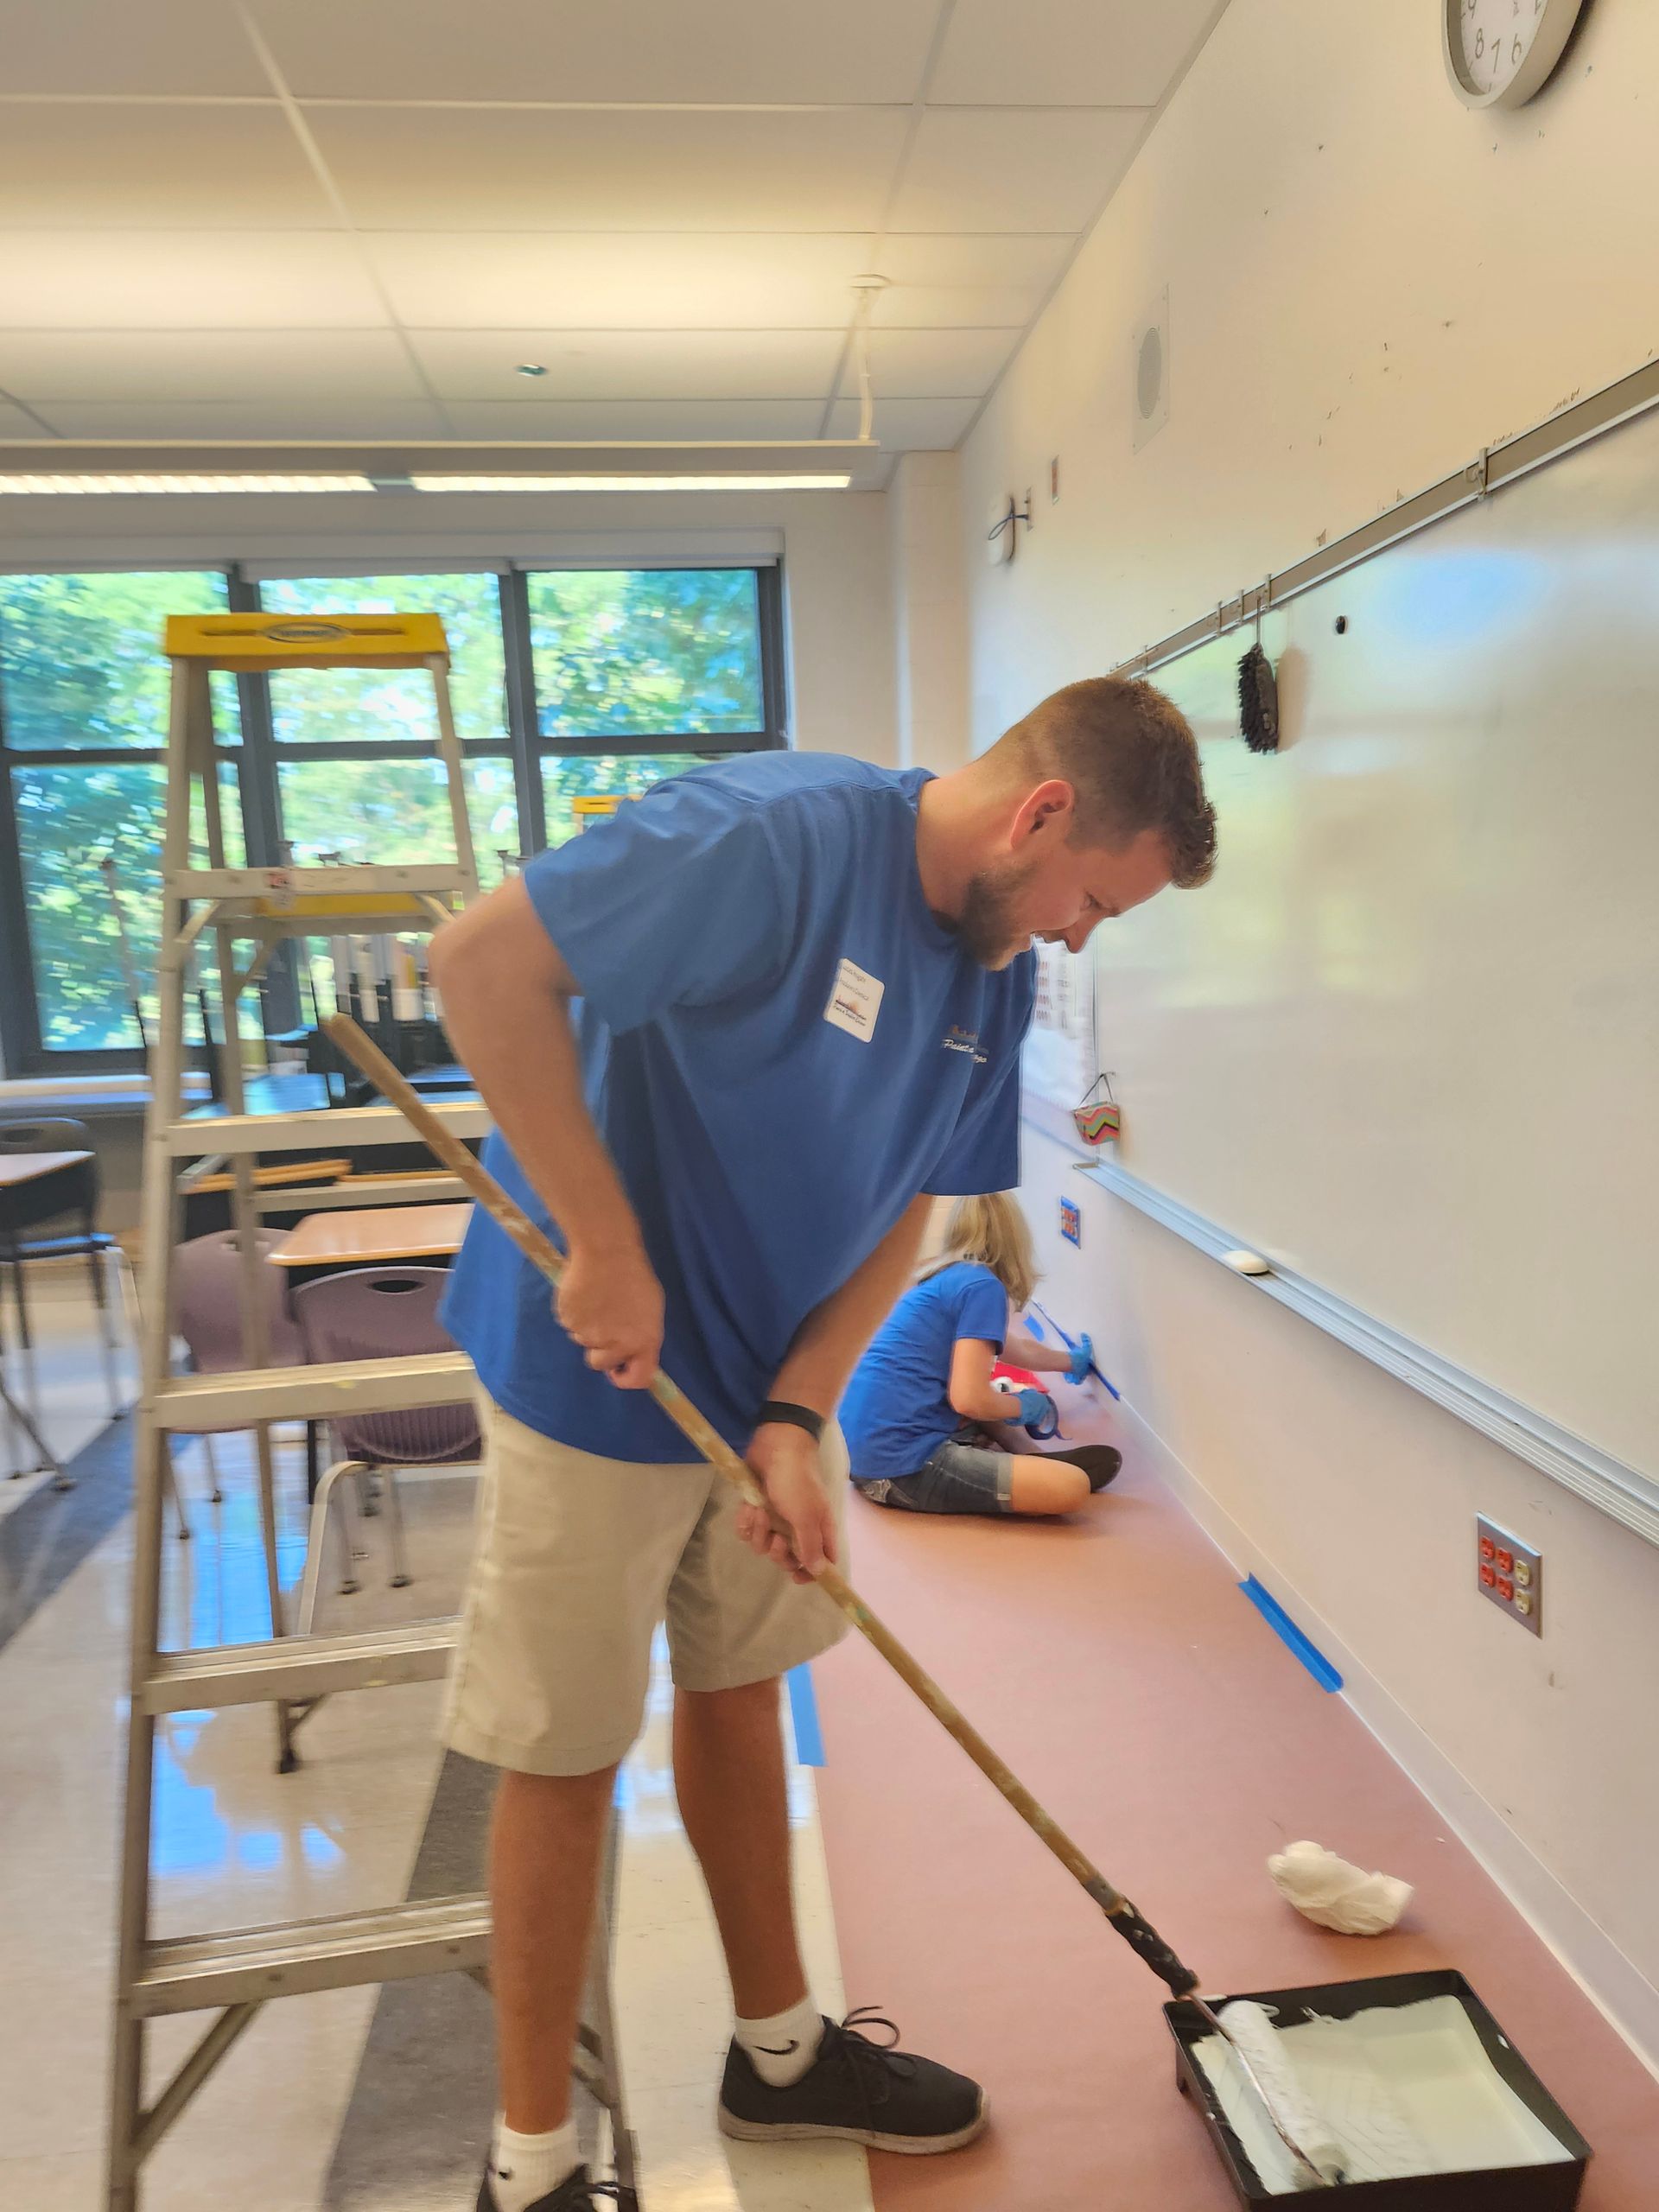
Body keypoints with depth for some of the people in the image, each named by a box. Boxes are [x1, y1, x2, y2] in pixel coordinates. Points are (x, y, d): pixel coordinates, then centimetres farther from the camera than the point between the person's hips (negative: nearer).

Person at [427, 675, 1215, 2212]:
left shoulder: (995, 976, 0)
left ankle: (777, 2054, 42)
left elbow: (905, 1209, 2)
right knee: (565, 1753, 7)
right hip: (598, 1377, -7)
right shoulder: (777, 835, -26)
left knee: (738, 1692, 21)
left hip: (773, 1381, 8)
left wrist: (796, 1419, -9)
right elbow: (483, 960, -30)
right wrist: (607, 1248, -27)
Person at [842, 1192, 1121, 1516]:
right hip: (902, 1466, -10)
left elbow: (1019, 1349, 38)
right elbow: (969, 1399, -16)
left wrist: (1073, 1361, 55)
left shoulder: (940, 1279, 19)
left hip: (865, 1452, 10)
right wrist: (1024, 1406, 6)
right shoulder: (983, 1286, -8)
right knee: (1071, 1486, -18)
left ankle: (1032, 1460, 8)